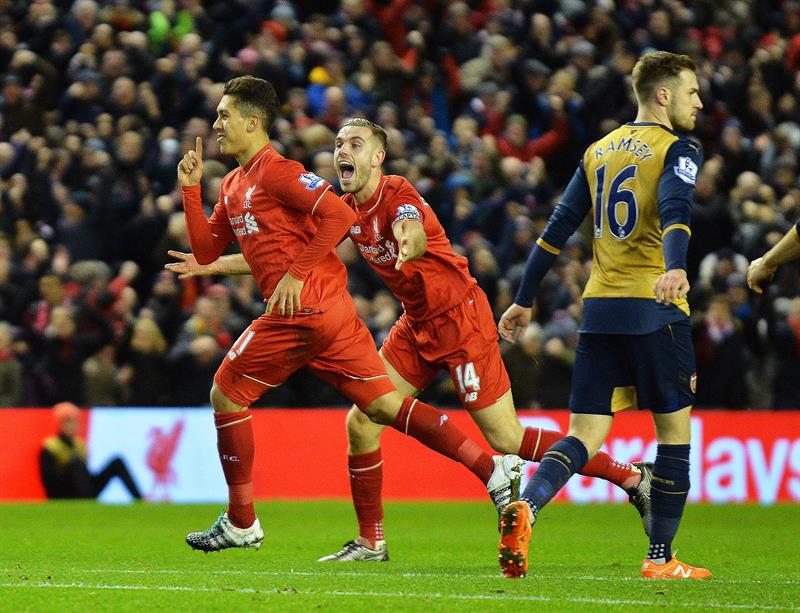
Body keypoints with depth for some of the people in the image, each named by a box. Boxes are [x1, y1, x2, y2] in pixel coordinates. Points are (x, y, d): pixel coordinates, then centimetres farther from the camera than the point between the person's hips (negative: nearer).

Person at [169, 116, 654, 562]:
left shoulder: (399, 195, -19)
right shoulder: (347, 211, 4)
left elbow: (415, 234, -42)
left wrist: (408, 241, -66)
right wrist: (213, 265, 8)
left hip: (461, 319, -8)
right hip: (417, 326, 8)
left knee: (506, 439, -8)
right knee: (361, 423, 0)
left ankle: (633, 478, 2)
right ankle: (371, 542, 12)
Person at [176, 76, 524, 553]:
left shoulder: (275, 171, -10)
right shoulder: (234, 184, 19)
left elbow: (341, 214, -19)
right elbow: (206, 251, 21)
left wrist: (297, 273, -20)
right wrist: (191, 188, 13)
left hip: (303, 309, -9)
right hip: (331, 311, 9)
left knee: (226, 394, 1)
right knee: (384, 405, 5)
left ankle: (241, 523, 7)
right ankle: (492, 468, -2)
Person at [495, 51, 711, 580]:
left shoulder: (599, 151, 17)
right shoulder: (678, 149, -3)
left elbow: (559, 226, 17)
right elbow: (675, 210, -23)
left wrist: (525, 300, 21)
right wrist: (675, 268, -39)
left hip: (599, 308, 6)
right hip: (654, 307, -6)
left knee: (585, 436, 2)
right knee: (675, 430, 8)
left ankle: (525, 508, -25)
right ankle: (661, 559, 8)